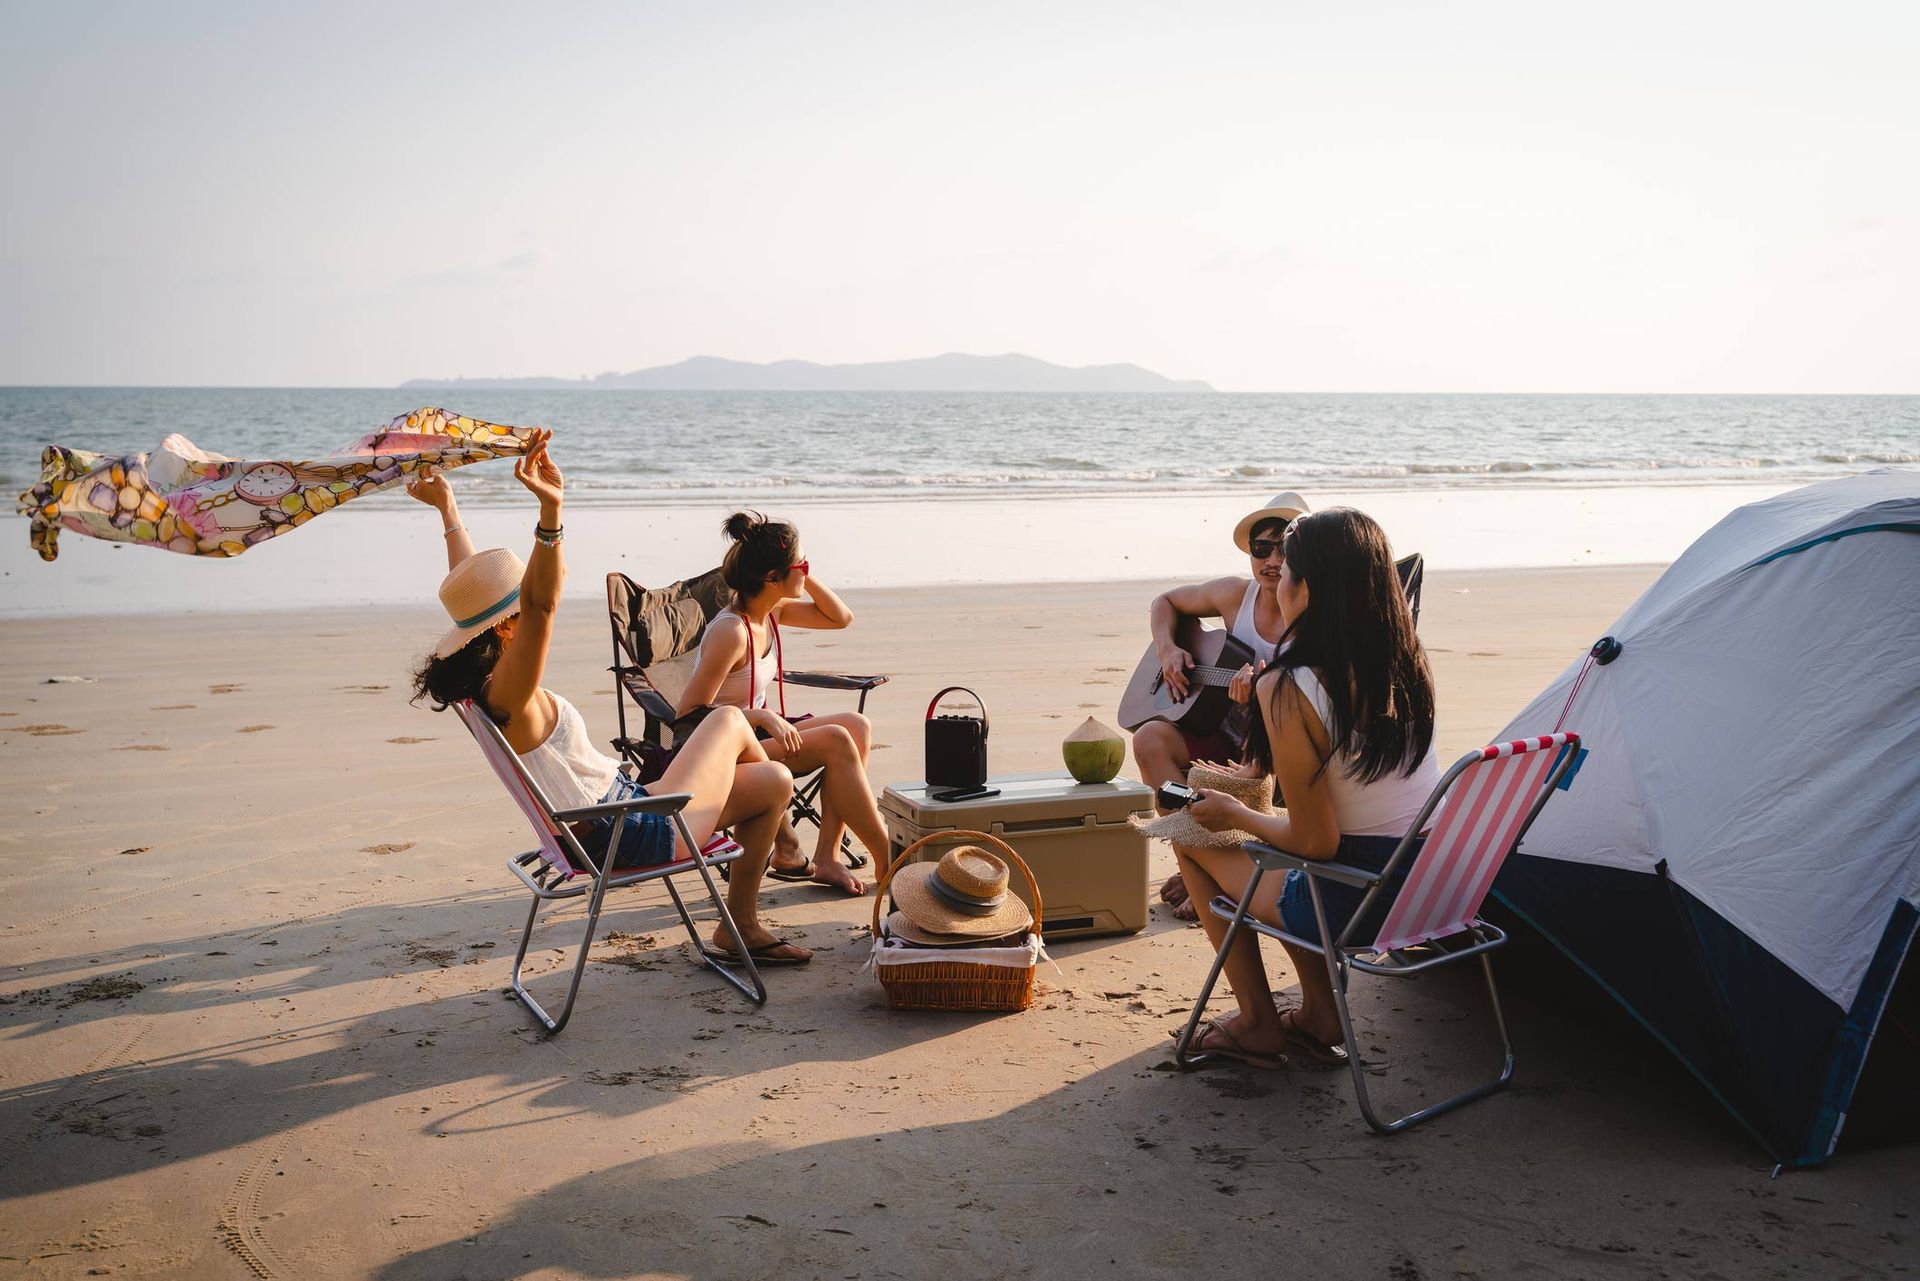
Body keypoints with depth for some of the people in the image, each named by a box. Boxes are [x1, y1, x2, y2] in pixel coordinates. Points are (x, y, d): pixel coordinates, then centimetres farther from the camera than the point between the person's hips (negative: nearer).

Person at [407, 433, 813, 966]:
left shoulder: (482, 682, 2)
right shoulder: (507, 695, -27)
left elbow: (471, 586, 17)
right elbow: (542, 604, -45)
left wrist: (447, 508, 26)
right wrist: (550, 508, -57)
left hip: (614, 816, 11)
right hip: (635, 837, -10)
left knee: (774, 783, 15)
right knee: (729, 720, 7)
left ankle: (741, 929, 26)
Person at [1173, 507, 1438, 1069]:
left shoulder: (1288, 690, -21)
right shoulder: (1408, 663, 0)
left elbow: (1315, 842, -17)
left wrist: (1234, 816, -1)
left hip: (1355, 902, -7)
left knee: (1194, 839, 15)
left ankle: (1257, 1024, 23)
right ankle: (1318, 1014, 28)